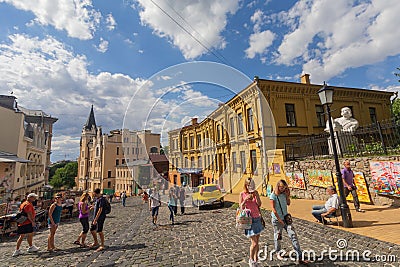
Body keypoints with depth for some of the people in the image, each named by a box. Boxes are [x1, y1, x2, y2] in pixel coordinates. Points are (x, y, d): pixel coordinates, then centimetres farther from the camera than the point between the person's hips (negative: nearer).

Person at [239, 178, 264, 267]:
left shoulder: (256, 193, 3)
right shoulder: (242, 194, -7)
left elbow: (259, 204, -4)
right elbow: (241, 207, -8)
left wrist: (256, 195, -17)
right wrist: (246, 199, -23)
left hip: (257, 218, 4)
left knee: (257, 241, 13)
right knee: (254, 242, -3)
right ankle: (251, 260, 22)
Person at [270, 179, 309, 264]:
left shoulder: (284, 194, 1)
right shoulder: (273, 195, -16)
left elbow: (288, 203, 11)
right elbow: (273, 209, -15)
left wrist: (288, 195, -4)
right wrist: (279, 219, -13)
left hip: (286, 217, 5)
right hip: (276, 219, -5)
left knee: (293, 235, -2)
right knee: (277, 237, 12)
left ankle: (300, 258, 5)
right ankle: (278, 253, 35)